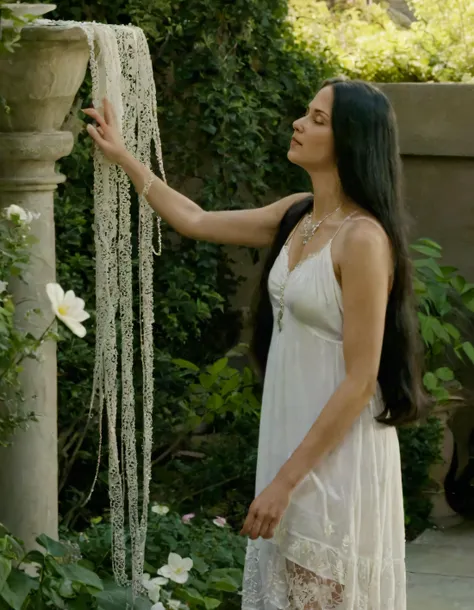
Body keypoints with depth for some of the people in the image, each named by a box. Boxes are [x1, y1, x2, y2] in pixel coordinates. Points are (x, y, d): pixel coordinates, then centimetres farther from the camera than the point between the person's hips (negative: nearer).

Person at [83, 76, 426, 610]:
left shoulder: (363, 238, -19)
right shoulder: (299, 216, 6)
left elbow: (361, 380, -20)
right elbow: (196, 222, 20)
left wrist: (285, 480, -19)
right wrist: (121, 156, 20)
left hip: (337, 452, -8)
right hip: (290, 436, 8)